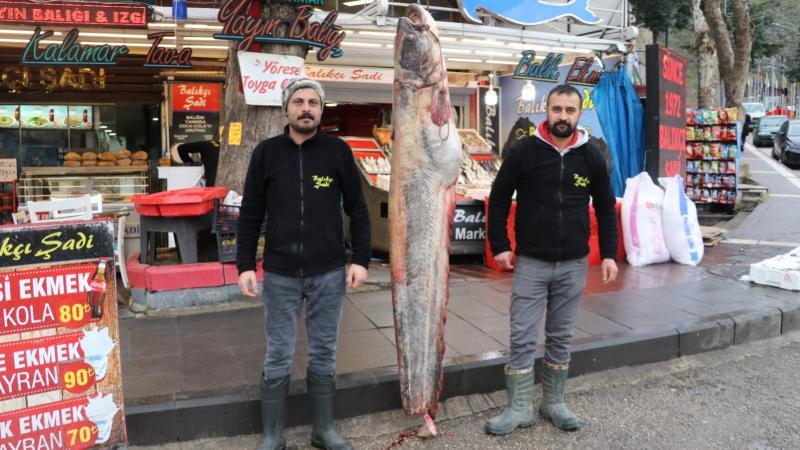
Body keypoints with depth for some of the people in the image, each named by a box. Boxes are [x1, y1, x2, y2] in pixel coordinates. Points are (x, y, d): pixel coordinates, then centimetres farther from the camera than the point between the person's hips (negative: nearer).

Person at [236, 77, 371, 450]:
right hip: (280, 275, 0)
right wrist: (244, 265, -1)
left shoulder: (338, 151, 1)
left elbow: (357, 210, 4)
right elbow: (250, 215, 4)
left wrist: (361, 259, -2)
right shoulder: (266, 152, 2)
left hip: (329, 273, 0)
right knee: (278, 359, 7)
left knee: (323, 356, 12)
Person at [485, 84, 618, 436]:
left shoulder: (591, 156, 3)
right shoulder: (523, 151, -5)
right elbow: (499, 199, 1)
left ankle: (553, 403, 27)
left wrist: (609, 254, 4)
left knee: (560, 338, 12)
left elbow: (606, 207, 10)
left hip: (574, 264, 2)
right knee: (522, 338, 0)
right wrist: (499, 245, -5)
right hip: (531, 262, -2)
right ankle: (519, 408, 14)